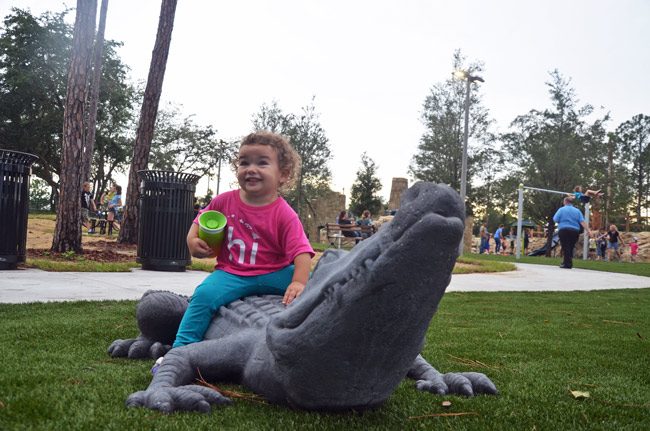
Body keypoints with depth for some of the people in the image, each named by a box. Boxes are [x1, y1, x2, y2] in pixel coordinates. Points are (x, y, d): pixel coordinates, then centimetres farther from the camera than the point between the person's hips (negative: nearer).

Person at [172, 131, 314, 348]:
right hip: (231, 274, 2)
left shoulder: (284, 214, -10)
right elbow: (200, 222, 19)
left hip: (273, 274, -1)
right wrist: (193, 241, -2)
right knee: (204, 294, -26)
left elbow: (301, 251, -18)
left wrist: (299, 282, -34)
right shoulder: (225, 201, 2)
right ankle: (181, 349, -18)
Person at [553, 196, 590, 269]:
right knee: (571, 248, 11)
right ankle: (567, 263, 14)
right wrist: (587, 230, -2)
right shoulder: (577, 211, 12)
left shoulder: (561, 209, 2)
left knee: (565, 247, -5)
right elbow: (582, 221, 2)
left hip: (564, 230, -4)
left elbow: (555, 220, -3)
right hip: (575, 231, 4)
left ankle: (567, 264, -11)